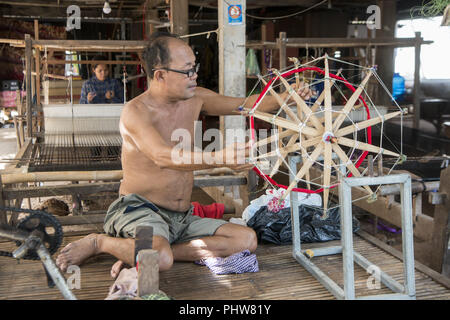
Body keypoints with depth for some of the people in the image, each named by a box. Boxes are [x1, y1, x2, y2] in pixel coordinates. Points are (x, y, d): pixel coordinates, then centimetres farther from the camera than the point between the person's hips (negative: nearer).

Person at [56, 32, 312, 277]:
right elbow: (163, 156, -32)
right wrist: (218, 158, -47)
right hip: (140, 210, -7)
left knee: (247, 239, -12)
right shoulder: (136, 112, -15)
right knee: (160, 259, -38)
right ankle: (99, 242, -4)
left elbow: (244, 105, 11)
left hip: (182, 218, 8)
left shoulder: (195, 99, 7)